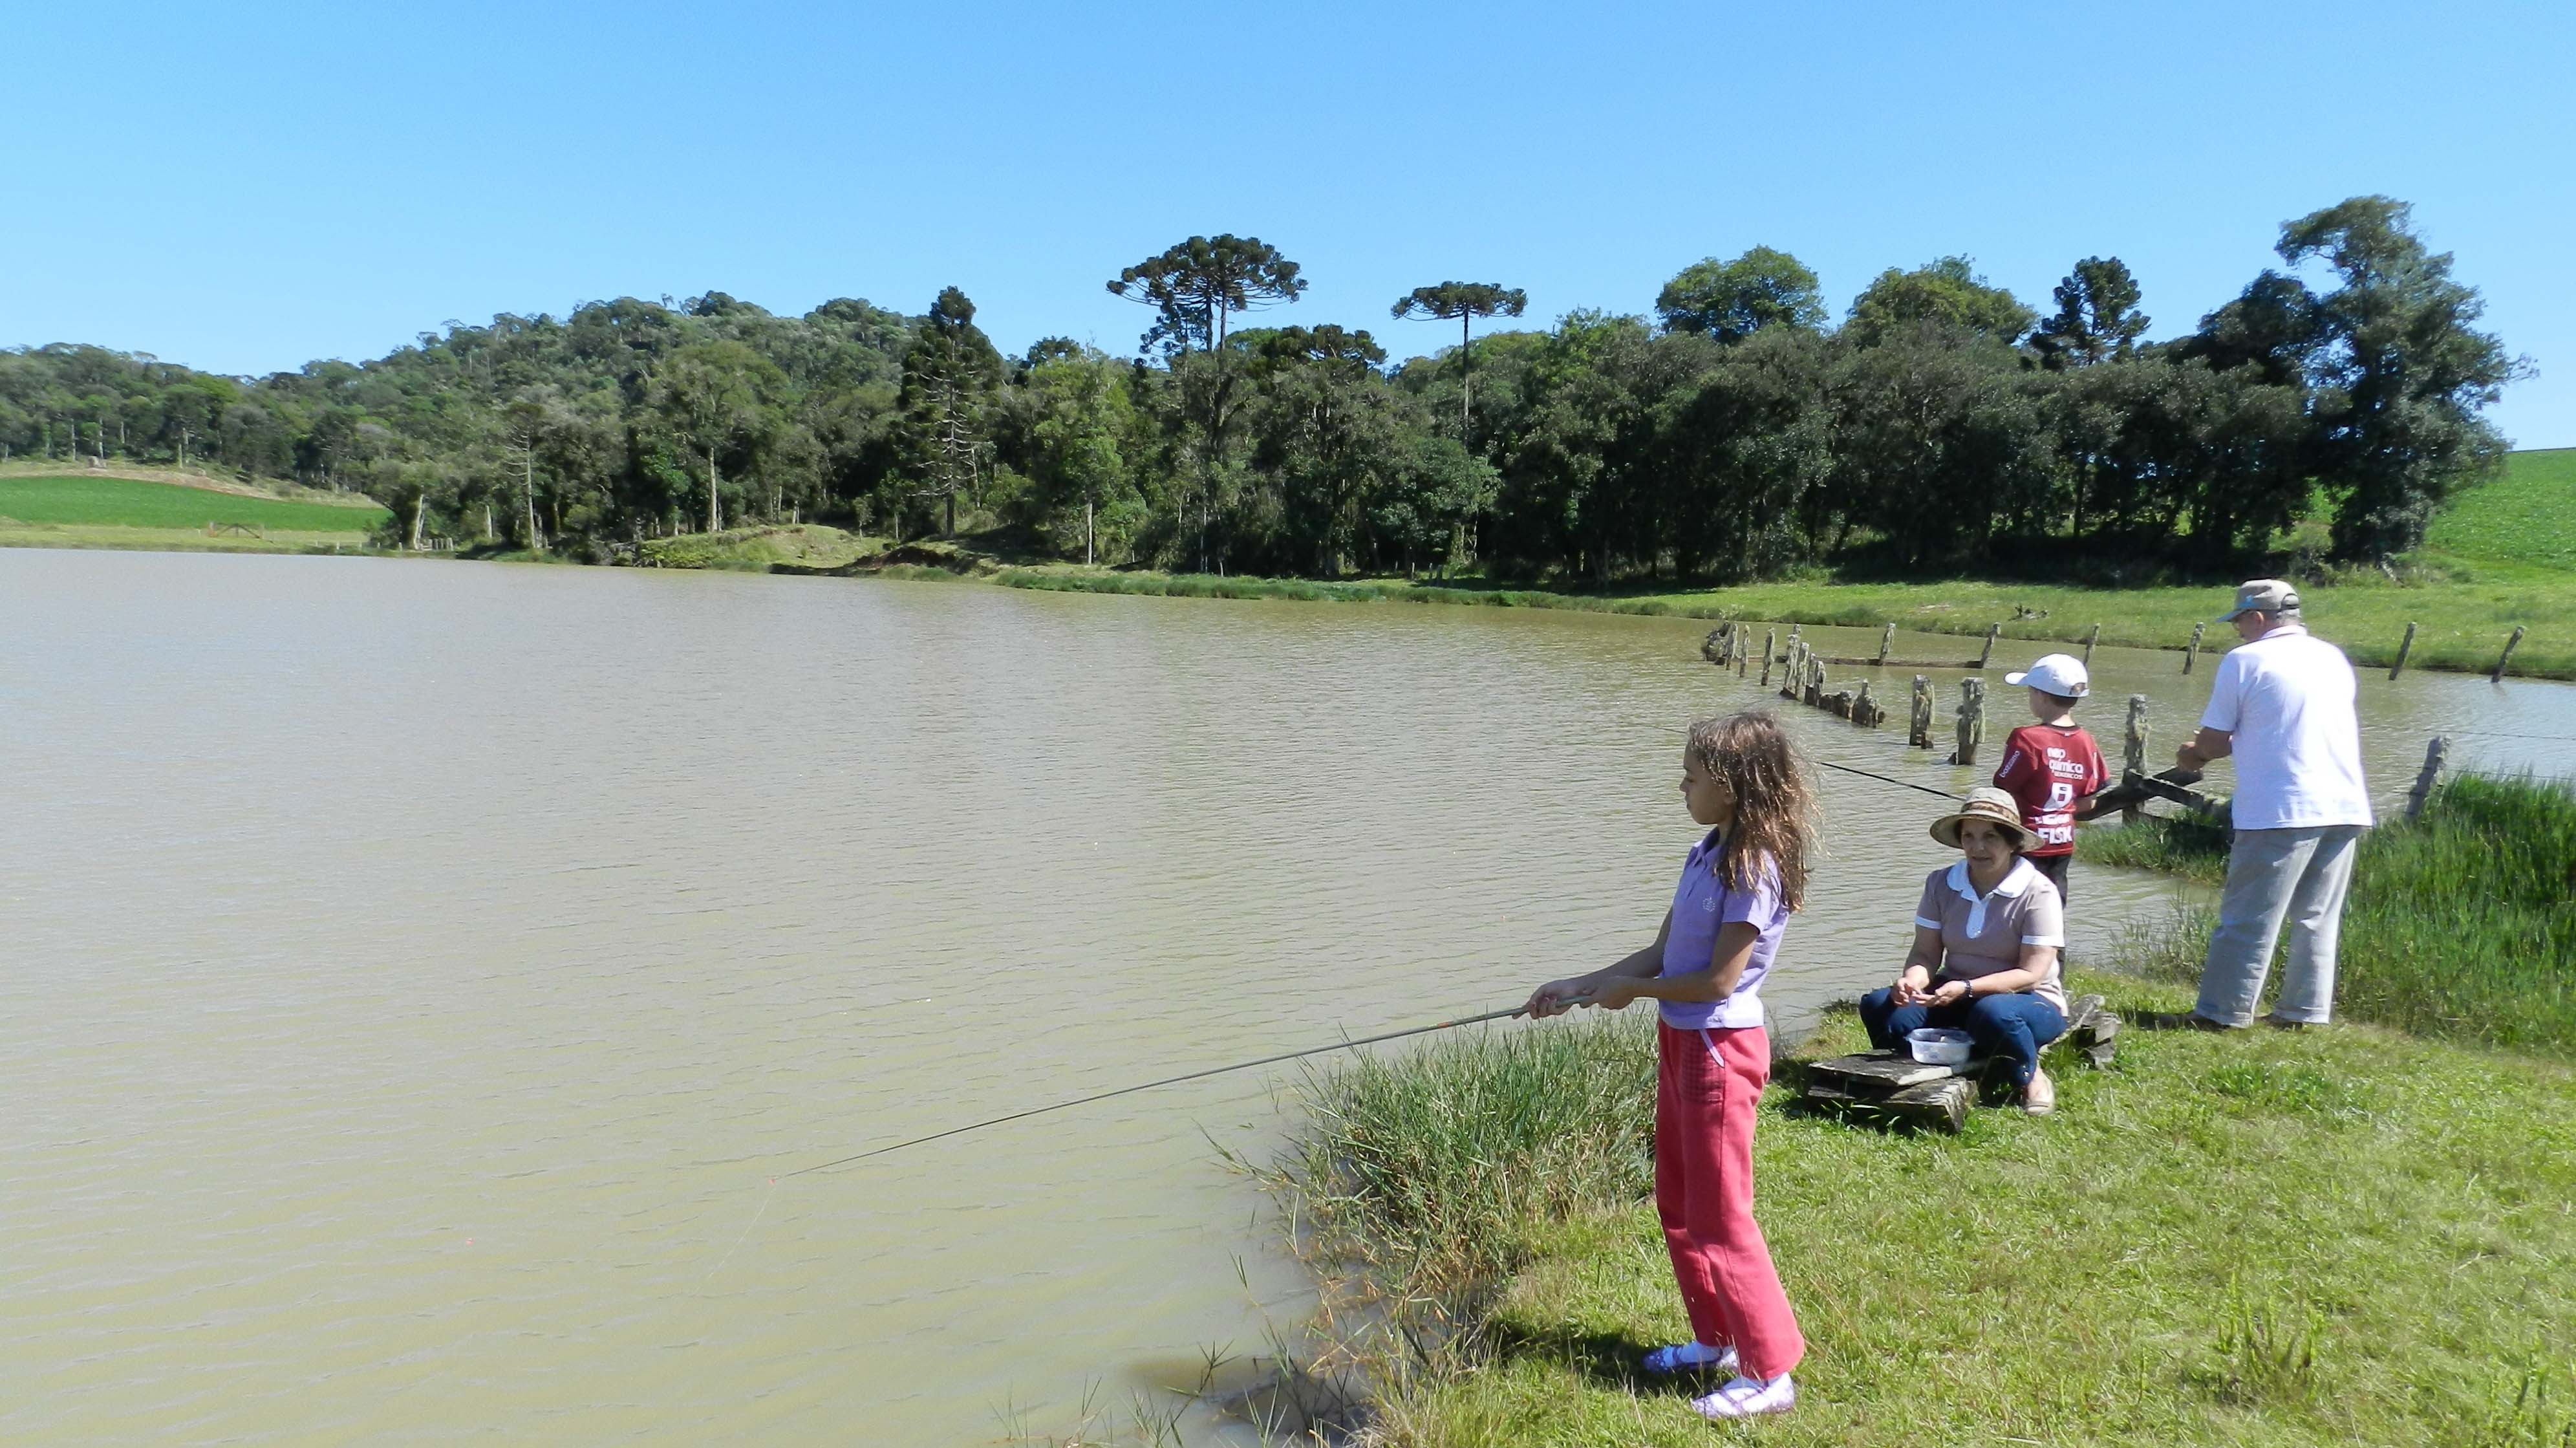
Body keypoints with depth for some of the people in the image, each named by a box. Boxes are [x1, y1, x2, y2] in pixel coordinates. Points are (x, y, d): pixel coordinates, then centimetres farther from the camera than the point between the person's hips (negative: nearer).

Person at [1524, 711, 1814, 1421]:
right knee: (1677, 1202, 18)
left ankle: (1769, 1373, 12)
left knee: (1719, 1216, 0)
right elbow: (1661, 952, 8)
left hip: (1720, 1048, -9)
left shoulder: (1754, 868, -21)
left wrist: (1629, 990, -11)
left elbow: (1719, 980, -22)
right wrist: (1577, 986, 3)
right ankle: (1715, 1340, 33)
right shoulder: (1707, 854, 6)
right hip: (1680, 1039, 9)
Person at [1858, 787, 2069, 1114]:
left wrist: (1966, 988, -33)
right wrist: (1912, 980, -26)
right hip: (1956, 996, 3)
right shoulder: (1941, 883, -1)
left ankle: (2033, 1080, -8)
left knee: (1993, 1013, -40)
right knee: (1880, 1007, -23)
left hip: (2031, 1003, -3)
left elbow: (2031, 973, -18)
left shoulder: (2038, 893, -14)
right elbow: (1926, 953, -1)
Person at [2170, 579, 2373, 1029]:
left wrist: (2192, 755, 19)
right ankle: (2307, 1010, 16)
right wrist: (2210, 750, 27)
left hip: (2280, 811, -7)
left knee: (2249, 918, -2)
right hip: (2346, 808, 7)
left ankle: (2222, 1012, 2)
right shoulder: (2334, 658, 16)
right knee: (2318, 918, 13)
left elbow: (2213, 742, -4)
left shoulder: (2244, 661, -5)